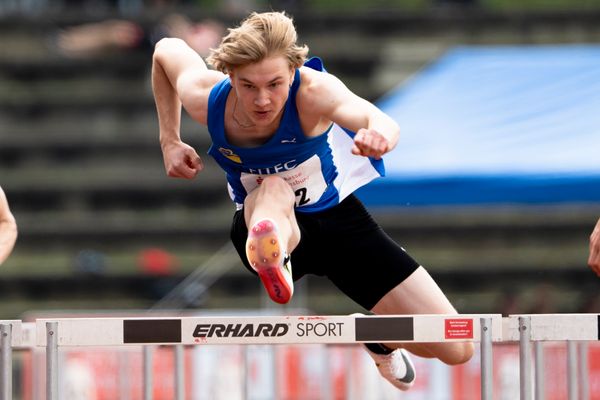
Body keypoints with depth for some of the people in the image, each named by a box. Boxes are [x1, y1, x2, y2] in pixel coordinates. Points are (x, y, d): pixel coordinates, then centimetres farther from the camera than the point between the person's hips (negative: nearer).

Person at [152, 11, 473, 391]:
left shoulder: (313, 90, -33)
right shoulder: (206, 99, -23)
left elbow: (382, 122, -54)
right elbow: (166, 49, 0)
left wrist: (379, 133, -78)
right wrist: (170, 141, -2)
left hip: (336, 214, 0)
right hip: (262, 220, 0)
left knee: (456, 348, -4)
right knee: (274, 189, -40)